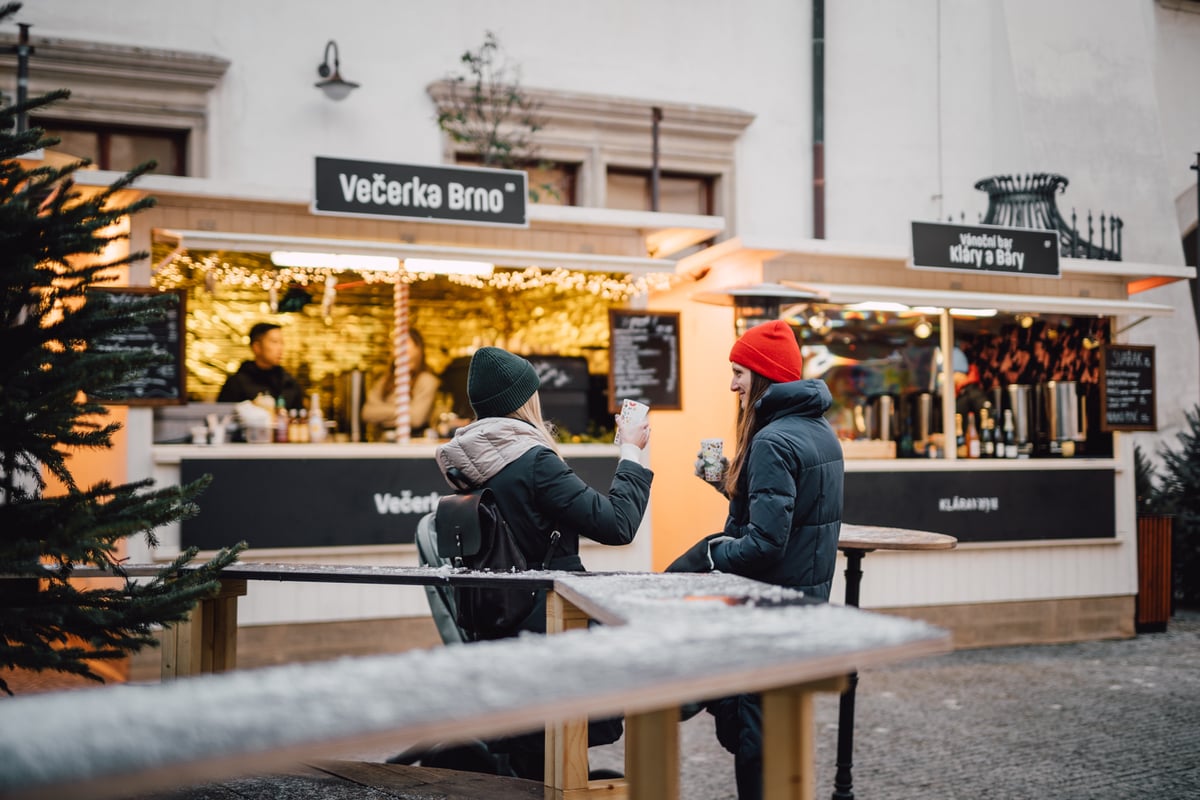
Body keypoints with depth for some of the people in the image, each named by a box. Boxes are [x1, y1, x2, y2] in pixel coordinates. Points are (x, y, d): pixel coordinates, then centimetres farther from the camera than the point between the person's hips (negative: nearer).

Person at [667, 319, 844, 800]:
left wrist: (714, 553, -10)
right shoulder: (821, 431, 10)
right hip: (807, 596, 10)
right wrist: (732, 485, 9)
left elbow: (765, 543, -25)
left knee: (752, 731, 1)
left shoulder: (773, 441, -20)